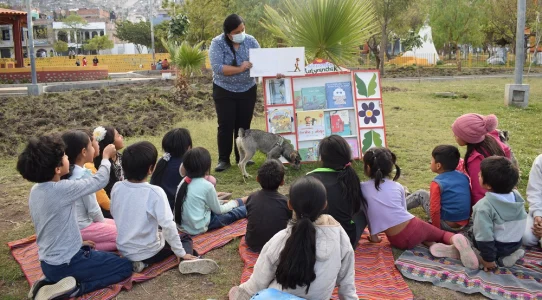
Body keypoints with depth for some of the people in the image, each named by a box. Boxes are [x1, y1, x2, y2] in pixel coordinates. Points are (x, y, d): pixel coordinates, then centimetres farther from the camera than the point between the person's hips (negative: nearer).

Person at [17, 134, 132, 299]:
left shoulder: (36, 190, 0)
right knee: (125, 267, 1)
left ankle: (51, 280, 13)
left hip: (48, 262, 8)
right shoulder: (62, 189, -26)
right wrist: (106, 156, 4)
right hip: (65, 263, -8)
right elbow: (100, 180, -13)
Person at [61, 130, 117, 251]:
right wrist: (103, 222, 0)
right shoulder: (84, 174, -21)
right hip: (81, 228, -9)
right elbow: (93, 209, -19)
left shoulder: (66, 172, 5)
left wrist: (102, 221, 13)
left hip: (71, 225, 9)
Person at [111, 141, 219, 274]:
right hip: (148, 253, -5)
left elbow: (114, 214, 6)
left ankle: (137, 262, 8)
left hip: (124, 250, 5)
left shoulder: (117, 187, -9)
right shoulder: (155, 192, -24)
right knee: (185, 238, 18)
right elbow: (168, 226, -24)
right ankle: (187, 261, -11)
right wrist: (181, 253, -14)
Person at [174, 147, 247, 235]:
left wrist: (222, 202, 18)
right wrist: (233, 203, 13)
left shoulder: (184, 181, 0)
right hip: (198, 228, -7)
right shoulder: (207, 186, -19)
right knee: (231, 213, 11)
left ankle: (243, 201, 44)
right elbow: (218, 210, -4)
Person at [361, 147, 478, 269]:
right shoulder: (397, 186, 8)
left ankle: (431, 245, 0)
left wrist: (373, 235, 22)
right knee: (442, 234, 25)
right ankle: (454, 240, -9)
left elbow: (366, 214, 6)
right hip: (413, 229, 1)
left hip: (398, 241, 0)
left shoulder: (362, 188, -1)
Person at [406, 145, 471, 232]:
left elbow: (434, 210, -22)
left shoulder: (437, 183, -17)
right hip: (465, 224, 6)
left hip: (447, 226, -6)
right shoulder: (464, 177, 2)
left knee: (420, 194, 8)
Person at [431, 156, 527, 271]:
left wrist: (488, 259, -18)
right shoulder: (517, 196, -9)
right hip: (516, 243, 6)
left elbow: (485, 237, -29)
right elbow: (523, 221, 5)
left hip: (498, 246, -5)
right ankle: (510, 253, 11)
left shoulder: (484, 206, -28)